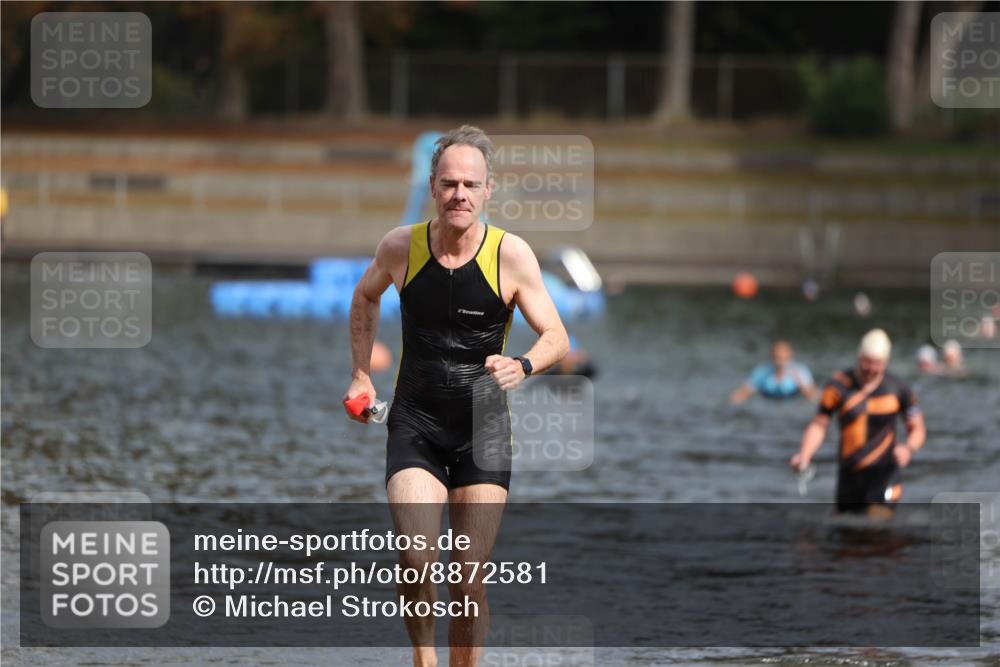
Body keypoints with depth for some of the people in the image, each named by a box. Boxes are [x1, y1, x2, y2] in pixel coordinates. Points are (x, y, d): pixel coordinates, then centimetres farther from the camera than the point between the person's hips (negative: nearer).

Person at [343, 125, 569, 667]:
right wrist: (361, 373, 15)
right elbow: (364, 297, 19)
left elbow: (557, 339, -6)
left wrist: (523, 365, -26)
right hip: (415, 424, 0)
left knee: (469, 577, -2)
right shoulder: (400, 247, -4)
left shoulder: (511, 255, -9)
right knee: (416, 559, -19)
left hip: (483, 426, 0)